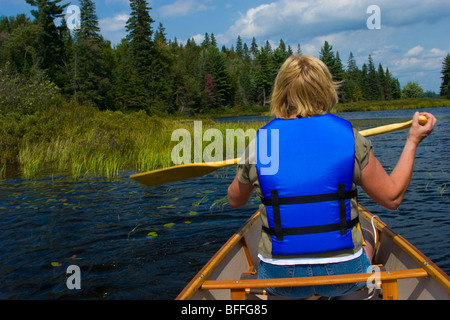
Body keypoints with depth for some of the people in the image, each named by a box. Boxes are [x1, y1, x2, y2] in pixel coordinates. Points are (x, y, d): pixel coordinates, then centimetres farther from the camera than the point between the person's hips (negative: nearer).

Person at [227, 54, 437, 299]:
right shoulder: (349, 138, -11)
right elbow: (392, 198, -1)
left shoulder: (258, 145, -9)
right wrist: (413, 141, 10)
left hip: (280, 280, 0)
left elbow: (235, 200, 8)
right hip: (345, 274, 1)